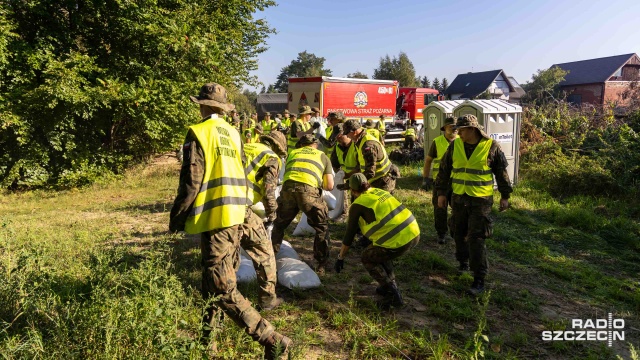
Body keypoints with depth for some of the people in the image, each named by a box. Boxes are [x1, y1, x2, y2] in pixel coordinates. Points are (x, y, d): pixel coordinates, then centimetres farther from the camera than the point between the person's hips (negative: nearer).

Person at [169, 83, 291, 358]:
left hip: (214, 215, -8)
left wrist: (176, 218, -2)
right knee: (216, 279, 19)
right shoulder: (233, 133, 12)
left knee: (220, 288, -6)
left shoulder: (198, 133, -10)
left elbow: (191, 182, -13)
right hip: (235, 214, 8)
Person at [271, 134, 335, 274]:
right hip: (309, 190, -2)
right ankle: (321, 265, 19)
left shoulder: (292, 153, 30)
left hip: (288, 188, 2)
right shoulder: (322, 156, 25)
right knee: (322, 228, 19)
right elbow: (330, 186, 17)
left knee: (279, 225, 26)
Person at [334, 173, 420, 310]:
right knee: (380, 251, 30)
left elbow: (349, 235, 5)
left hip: (398, 241, -7)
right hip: (414, 232, 7)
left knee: (368, 258, 16)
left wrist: (340, 258, 17)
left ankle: (392, 294, 8)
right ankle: (390, 285, 30)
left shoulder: (357, 205, -2)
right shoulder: (379, 191, 17)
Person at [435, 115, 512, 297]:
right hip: (459, 198, 4)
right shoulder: (455, 145, 0)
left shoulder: (491, 146, -8)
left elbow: (502, 172, 3)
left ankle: (479, 280, -1)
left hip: (481, 199, -4)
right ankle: (463, 262, 40)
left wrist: (504, 196, 6)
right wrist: (441, 193, 7)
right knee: (459, 234, 15)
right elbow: (444, 170, 8)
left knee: (476, 238, -8)